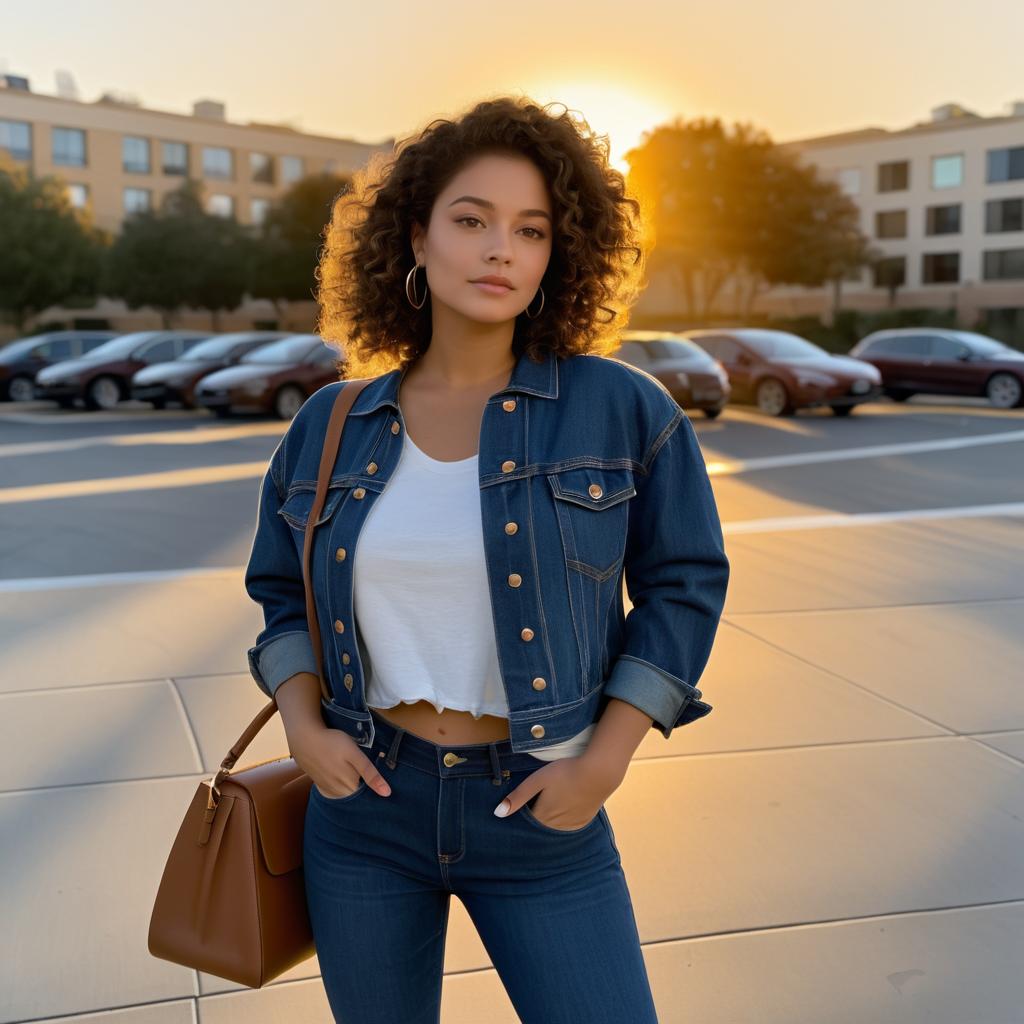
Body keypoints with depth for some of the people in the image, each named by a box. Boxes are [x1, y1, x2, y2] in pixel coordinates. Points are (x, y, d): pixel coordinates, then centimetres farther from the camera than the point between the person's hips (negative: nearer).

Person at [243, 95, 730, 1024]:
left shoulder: (622, 411, -10)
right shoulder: (330, 428, -1)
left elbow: (682, 586, -2)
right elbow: (282, 593, 11)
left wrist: (605, 760, -9)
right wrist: (304, 728, -4)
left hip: (539, 813, -2)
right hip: (364, 803, 3)